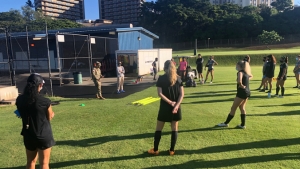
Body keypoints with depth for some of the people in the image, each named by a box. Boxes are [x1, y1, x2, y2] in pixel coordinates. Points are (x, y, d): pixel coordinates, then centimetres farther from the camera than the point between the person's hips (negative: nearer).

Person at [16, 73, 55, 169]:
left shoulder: (20, 100, -5)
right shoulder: (45, 101, -20)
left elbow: (21, 115, 7)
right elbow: (50, 117, -6)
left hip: (28, 135, 5)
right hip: (44, 135, -4)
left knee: (31, 161, 21)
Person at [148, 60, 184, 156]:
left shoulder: (161, 78, -6)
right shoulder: (178, 79, 3)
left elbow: (160, 93, -15)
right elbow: (182, 94, -4)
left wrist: (170, 102, -14)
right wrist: (176, 105, -13)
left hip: (165, 107, -3)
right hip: (176, 106, 3)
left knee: (159, 128, 10)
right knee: (174, 128, 12)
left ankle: (155, 150, 18)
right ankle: (172, 150, 19)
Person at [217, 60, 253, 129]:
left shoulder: (240, 72, -16)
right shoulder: (246, 72, 11)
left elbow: (239, 81, -35)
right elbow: (251, 76, 34)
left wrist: (241, 86, -17)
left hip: (242, 92, -9)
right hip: (247, 92, 9)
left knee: (233, 108, 1)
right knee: (242, 108, 18)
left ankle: (226, 123, 12)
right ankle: (243, 125, 21)